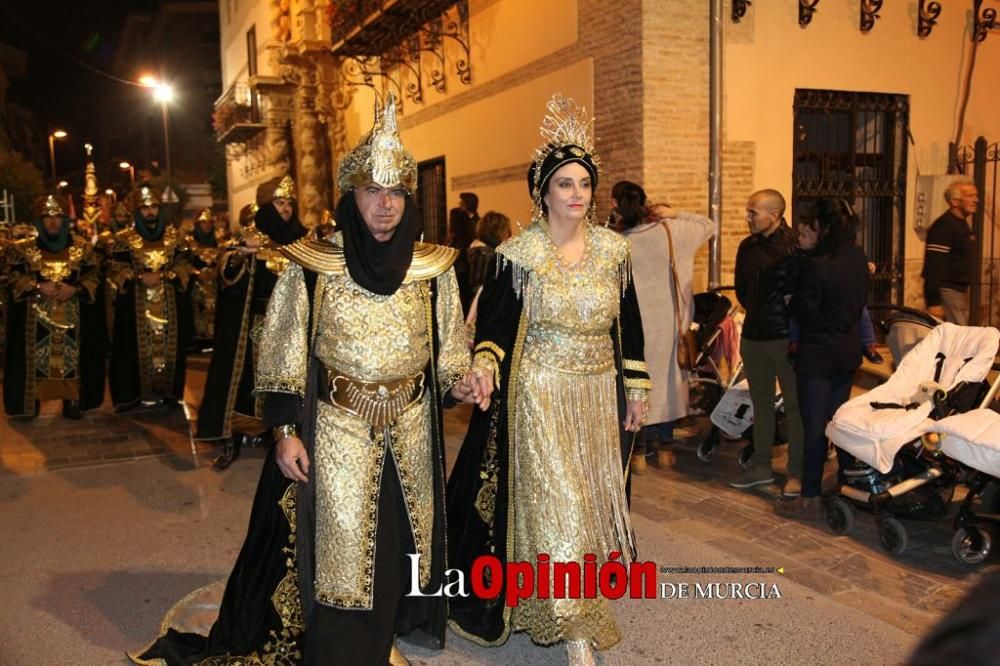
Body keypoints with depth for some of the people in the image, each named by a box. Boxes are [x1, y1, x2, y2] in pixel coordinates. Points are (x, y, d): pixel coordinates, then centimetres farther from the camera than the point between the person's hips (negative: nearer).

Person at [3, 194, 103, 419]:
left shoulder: (82, 246, 3)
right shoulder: (23, 248, 2)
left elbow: (93, 275, 2)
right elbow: (13, 276, 0)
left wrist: (74, 289, -15)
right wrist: (38, 287, -16)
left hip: (72, 314, 1)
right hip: (35, 314, -1)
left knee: (71, 356, 3)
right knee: (36, 357, 1)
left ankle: (72, 401, 13)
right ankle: (32, 402, 12)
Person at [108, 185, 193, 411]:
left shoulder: (174, 235, 8)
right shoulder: (125, 238, 4)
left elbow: (184, 266, 4)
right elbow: (116, 270, 0)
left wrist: (162, 276, -12)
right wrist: (140, 277, -15)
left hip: (169, 302, 1)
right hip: (136, 302, -1)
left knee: (169, 345, 2)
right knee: (137, 345, -3)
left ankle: (169, 393, 9)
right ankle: (133, 394, 3)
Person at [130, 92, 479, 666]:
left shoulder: (434, 267, -1)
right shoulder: (311, 265, -8)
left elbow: (449, 345, 8)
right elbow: (283, 355, -3)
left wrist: (459, 380, -12)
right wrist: (286, 432, -7)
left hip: (411, 427, 3)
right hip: (337, 429, -3)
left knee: (400, 539, 15)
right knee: (339, 547, 4)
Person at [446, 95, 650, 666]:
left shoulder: (613, 250, 3)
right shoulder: (517, 256, -9)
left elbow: (629, 326, 9)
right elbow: (494, 323, -6)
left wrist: (637, 390, 9)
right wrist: (485, 363, -27)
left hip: (599, 395, 5)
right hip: (540, 397, -4)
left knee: (593, 499, 14)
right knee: (556, 507, -3)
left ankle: (571, 609, 37)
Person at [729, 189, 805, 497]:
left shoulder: (794, 246, -13)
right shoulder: (747, 246, 9)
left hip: (785, 337, -7)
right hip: (753, 336, 7)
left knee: (794, 405, 2)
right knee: (761, 404, 15)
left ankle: (797, 471, 11)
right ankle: (761, 466, 26)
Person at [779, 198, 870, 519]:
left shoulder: (816, 265, -23)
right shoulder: (859, 258, 1)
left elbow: (802, 311, -16)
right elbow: (861, 301, 12)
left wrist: (791, 299, 2)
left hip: (818, 354, -7)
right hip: (849, 350, 7)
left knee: (814, 425, 0)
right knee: (839, 417, 21)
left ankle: (811, 499, 8)